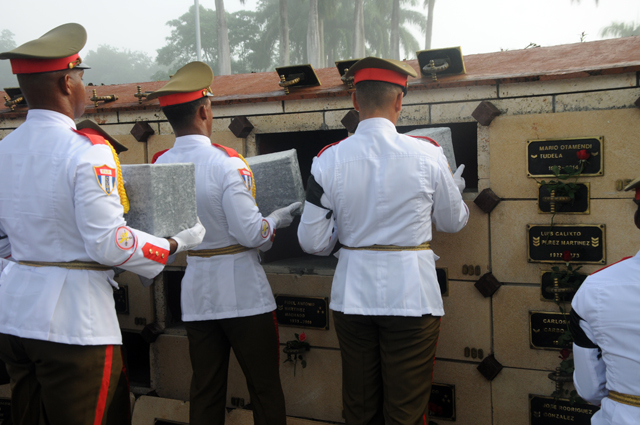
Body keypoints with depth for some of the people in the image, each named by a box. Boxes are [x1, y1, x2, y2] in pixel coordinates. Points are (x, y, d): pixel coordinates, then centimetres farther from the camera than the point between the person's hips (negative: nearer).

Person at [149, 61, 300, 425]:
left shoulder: (160, 167, 0)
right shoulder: (226, 163, -18)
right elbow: (251, 234, -19)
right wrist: (277, 219, 0)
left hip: (196, 295, 6)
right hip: (243, 293, -5)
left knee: (205, 391, 16)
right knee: (265, 387, 9)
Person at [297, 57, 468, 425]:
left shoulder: (328, 159, -6)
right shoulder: (428, 154, -8)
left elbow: (313, 242, -3)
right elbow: (452, 223, 7)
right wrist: (457, 192, 28)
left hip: (352, 294, 2)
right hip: (411, 294, -2)